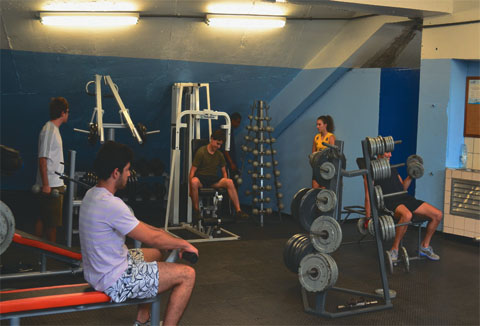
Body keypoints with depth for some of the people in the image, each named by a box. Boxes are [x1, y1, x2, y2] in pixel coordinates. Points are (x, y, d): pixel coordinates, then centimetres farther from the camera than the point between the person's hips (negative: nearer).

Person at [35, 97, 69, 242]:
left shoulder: (54, 129, 15)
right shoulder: (49, 130, -15)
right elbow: (42, 159, -19)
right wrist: (46, 185, -22)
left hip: (55, 183, 10)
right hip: (51, 185, -10)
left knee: (42, 219, 14)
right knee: (53, 222, -3)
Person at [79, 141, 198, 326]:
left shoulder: (92, 195, 4)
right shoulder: (110, 204, -27)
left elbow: (135, 225, 16)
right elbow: (152, 239, -22)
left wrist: (160, 232, 12)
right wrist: (184, 244, -7)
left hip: (97, 272, 10)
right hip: (115, 281, -10)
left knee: (157, 253, 31)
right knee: (187, 275, -7)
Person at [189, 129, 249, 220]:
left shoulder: (219, 155, 10)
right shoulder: (201, 152, -6)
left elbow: (224, 172, 17)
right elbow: (192, 171, -8)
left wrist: (225, 184, -1)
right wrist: (190, 189, -16)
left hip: (213, 180, 4)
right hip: (201, 178, -4)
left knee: (230, 182, -26)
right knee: (194, 181, -42)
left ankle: (238, 211, -27)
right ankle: (196, 210, -27)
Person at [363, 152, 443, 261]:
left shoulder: (393, 169, 26)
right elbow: (368, 196, -3)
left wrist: (410, 176, 10)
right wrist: (368, 218, -7)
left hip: (406, 198, 8)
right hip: (390, 201, -7)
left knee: (437, 215, -8)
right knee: (407, 215, -42)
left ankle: (425, 247, 9)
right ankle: (394, 250, -24)